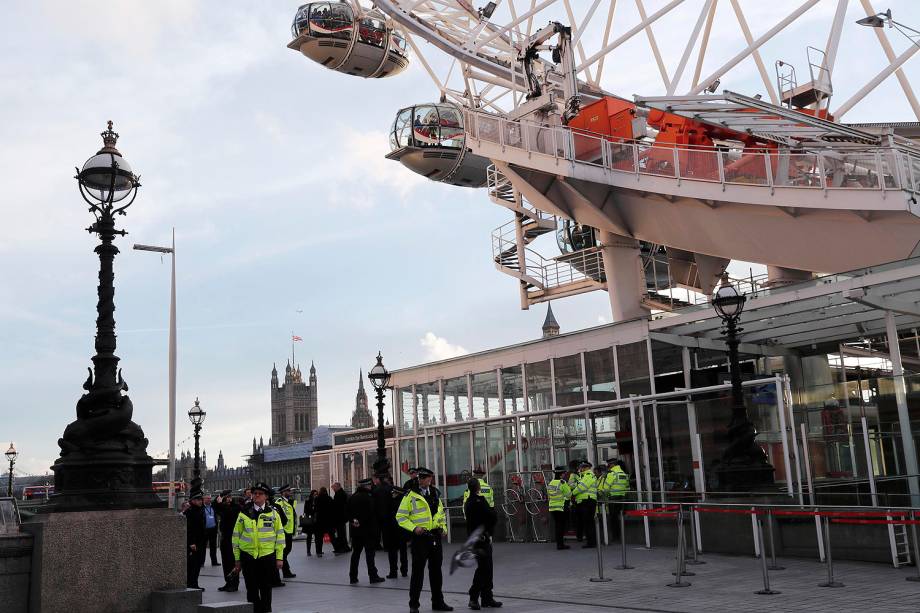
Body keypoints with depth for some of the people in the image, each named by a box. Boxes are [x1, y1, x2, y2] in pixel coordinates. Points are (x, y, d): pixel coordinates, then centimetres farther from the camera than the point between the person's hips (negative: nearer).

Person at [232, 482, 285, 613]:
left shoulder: (273, 513, 5)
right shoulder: (244, 513, 4)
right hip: (248, 556, 0)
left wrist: (279, 557, 0)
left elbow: (280, 535, 5)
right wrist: (237, 559, 5)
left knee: (266, 589, 7)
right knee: (252, 589, 1)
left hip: (268, 555, 0)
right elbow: (236, 536, 7)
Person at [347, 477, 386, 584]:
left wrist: (352, 521, 4)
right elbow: (372, 514, -18)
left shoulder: (352, 498, 8)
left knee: (356, 552, 13)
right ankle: (373, 576, 2)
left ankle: (353, 576, 15)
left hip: (355, 530, 7)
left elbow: (347, 512, 9)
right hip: (367, 529, -7)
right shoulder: (368, 498, -15)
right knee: (370, 552, 0)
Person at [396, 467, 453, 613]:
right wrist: (414, 528, -18)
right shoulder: (410, 495, -8)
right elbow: (400, 517, -7)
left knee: (436, 570, 13)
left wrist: (443, 527, 9)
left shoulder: (435, 494, 11)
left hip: (435, 536, 6)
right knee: (418, 571, -3)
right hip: (419, 537, -6)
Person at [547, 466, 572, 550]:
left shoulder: (551, 483, 10)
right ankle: (561, 544, -3)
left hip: (552, 507, 7)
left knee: (556, 525, 12)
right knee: (561, 525, -3)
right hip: (561, 507, -7)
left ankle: (558, 543, 16)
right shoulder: (562, 483, -13)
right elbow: (569, 494, -8)